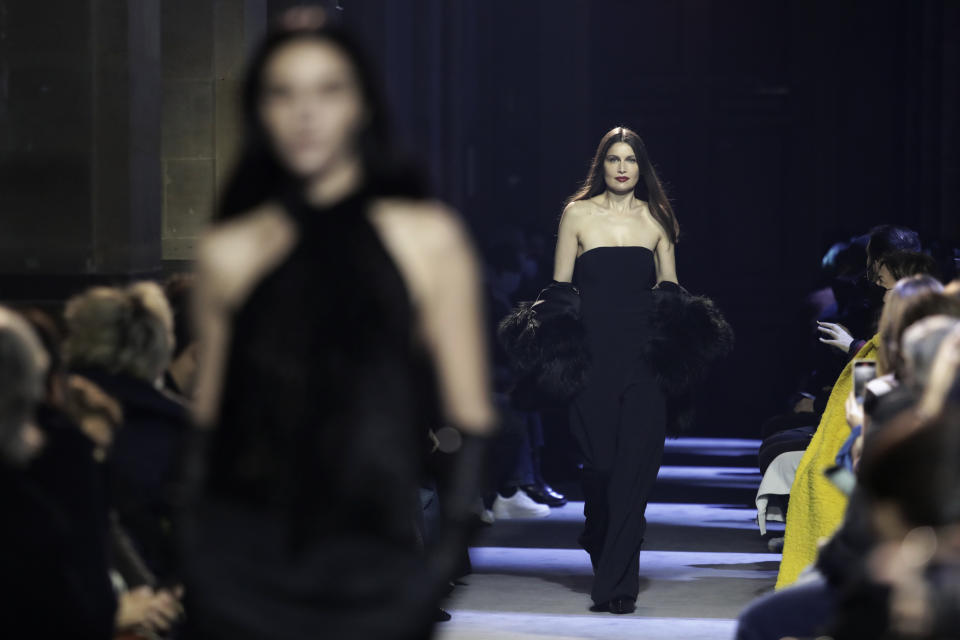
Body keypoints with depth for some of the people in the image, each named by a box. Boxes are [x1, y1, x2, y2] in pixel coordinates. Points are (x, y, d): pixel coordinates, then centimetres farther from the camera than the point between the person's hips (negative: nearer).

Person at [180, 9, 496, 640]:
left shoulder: (429, 238, 2)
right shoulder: (228, 252, 7)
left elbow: (468, 419, 1)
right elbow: (211, 418, 14)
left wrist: (444, 557, -9)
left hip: (375, 573, -1)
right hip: (245, 568, 1)